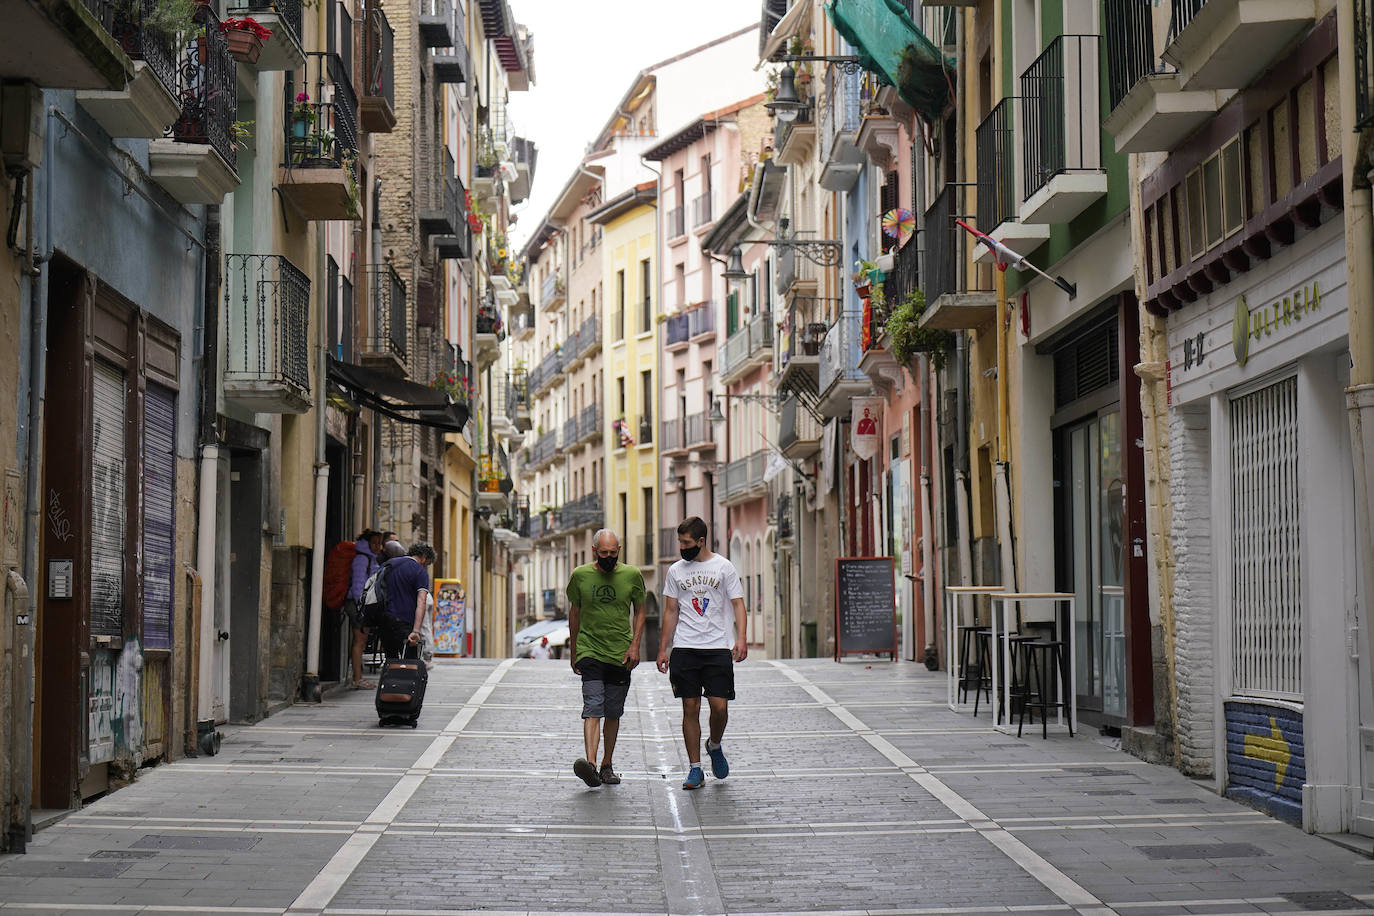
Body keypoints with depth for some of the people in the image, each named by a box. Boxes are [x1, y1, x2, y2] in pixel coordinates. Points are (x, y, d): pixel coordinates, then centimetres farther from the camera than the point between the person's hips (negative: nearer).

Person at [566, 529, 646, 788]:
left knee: (613, 713, 8)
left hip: (621, 655, 2)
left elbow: (639, 611, 10)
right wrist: (573, 650, 16)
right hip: (589, 652, -1)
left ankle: (607, 765, 21)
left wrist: (635, 645, -2)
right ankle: (590, 763, -29)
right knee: (593, 708, -17)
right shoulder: (580, 575, 0)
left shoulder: (632, 575, 0)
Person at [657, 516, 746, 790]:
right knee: (690, 708, 0)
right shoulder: (675, 571, 9)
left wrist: (740, 639, -15)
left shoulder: (723, 567, 2)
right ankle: (695, 769, 7)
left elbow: (738, 603, 0)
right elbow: (670, 611, 13)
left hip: (718, 647, -2)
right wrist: (662, 650, 9)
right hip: (685, 649, 2)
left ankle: (714, 746, 23)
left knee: (719, 706, -7)